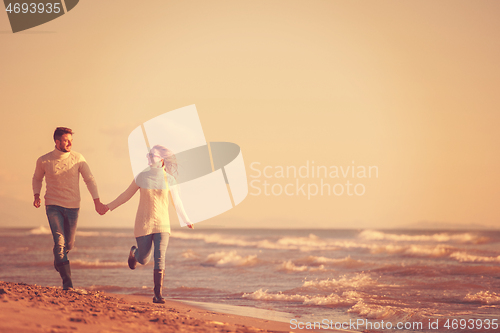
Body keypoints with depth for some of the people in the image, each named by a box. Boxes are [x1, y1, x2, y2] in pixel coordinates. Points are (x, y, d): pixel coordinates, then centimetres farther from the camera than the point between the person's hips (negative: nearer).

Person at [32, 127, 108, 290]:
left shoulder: (78, 158, -6)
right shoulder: (44, 161, -6)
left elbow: (89, 180, -2)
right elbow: (37, 178, 14)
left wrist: (97, 202, -11)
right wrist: (36, 196, -1)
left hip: (72, 207, 2)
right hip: (53, 206, -2)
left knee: (69, 243, 13)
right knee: (59, 241, -16)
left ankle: (58, 259, 50)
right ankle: (67, 283, -17)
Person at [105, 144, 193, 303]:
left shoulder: (169, 179, -1)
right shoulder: (142, 177, -2)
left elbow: (177, 201, 12)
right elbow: (126, 195, 10)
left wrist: (186, 220, 20)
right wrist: (108, 207, 14)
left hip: (162, 224, 0)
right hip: (144, 223, 0)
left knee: (160, 258, -13)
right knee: (143, 259, 6)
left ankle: (158, 294, -11)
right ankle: (134, 253, 44)